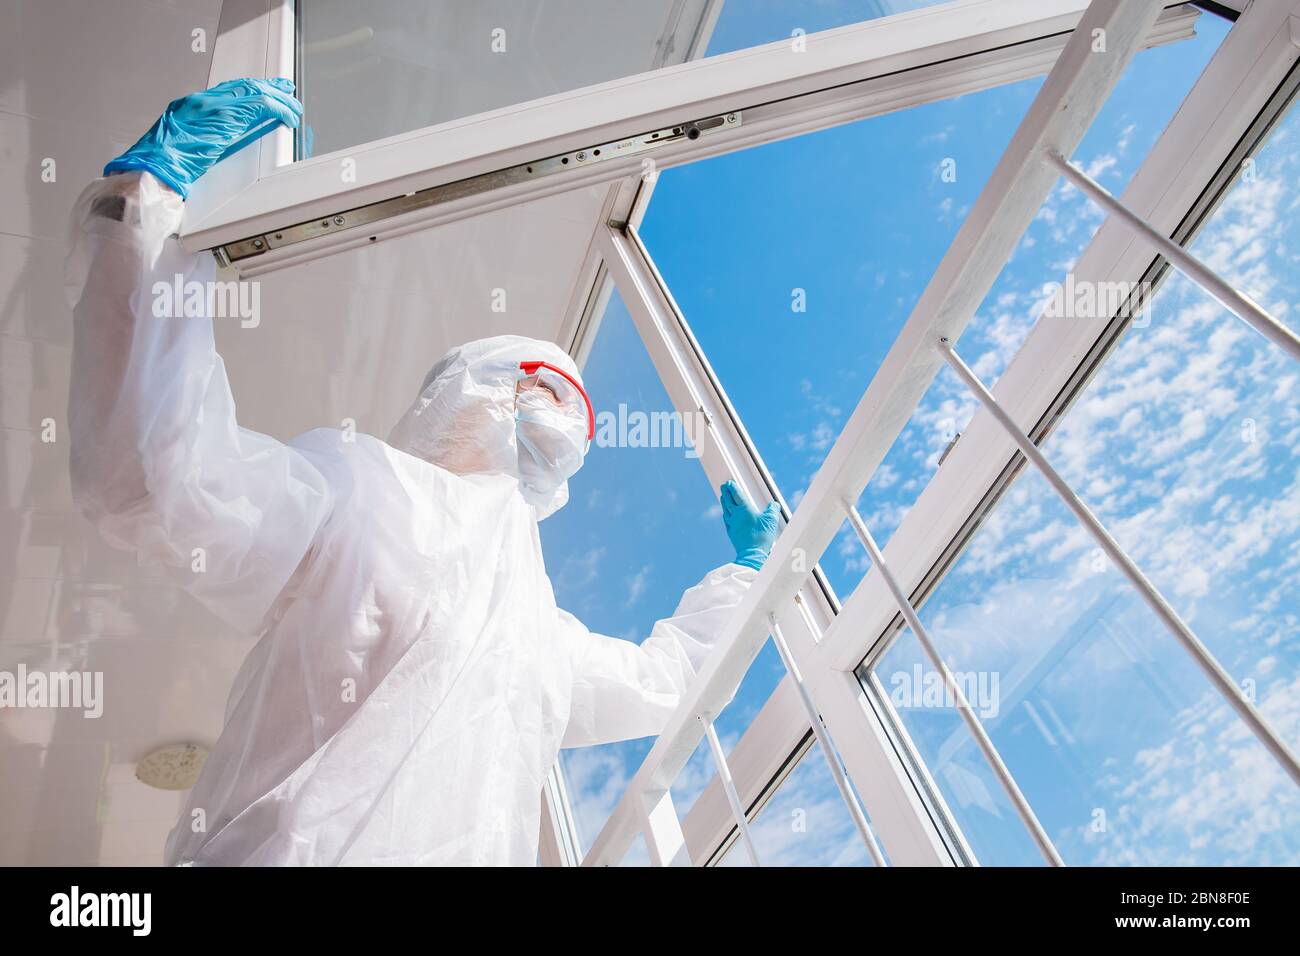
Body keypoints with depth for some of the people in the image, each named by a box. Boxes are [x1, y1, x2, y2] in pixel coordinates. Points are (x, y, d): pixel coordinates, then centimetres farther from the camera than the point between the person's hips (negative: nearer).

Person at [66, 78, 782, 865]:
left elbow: (654, 682, 34)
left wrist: (745, 572, 37)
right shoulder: (363, 487, -1)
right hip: (300, 851, -7)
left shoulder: (541, 629, 22)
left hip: (487, 845, 8)